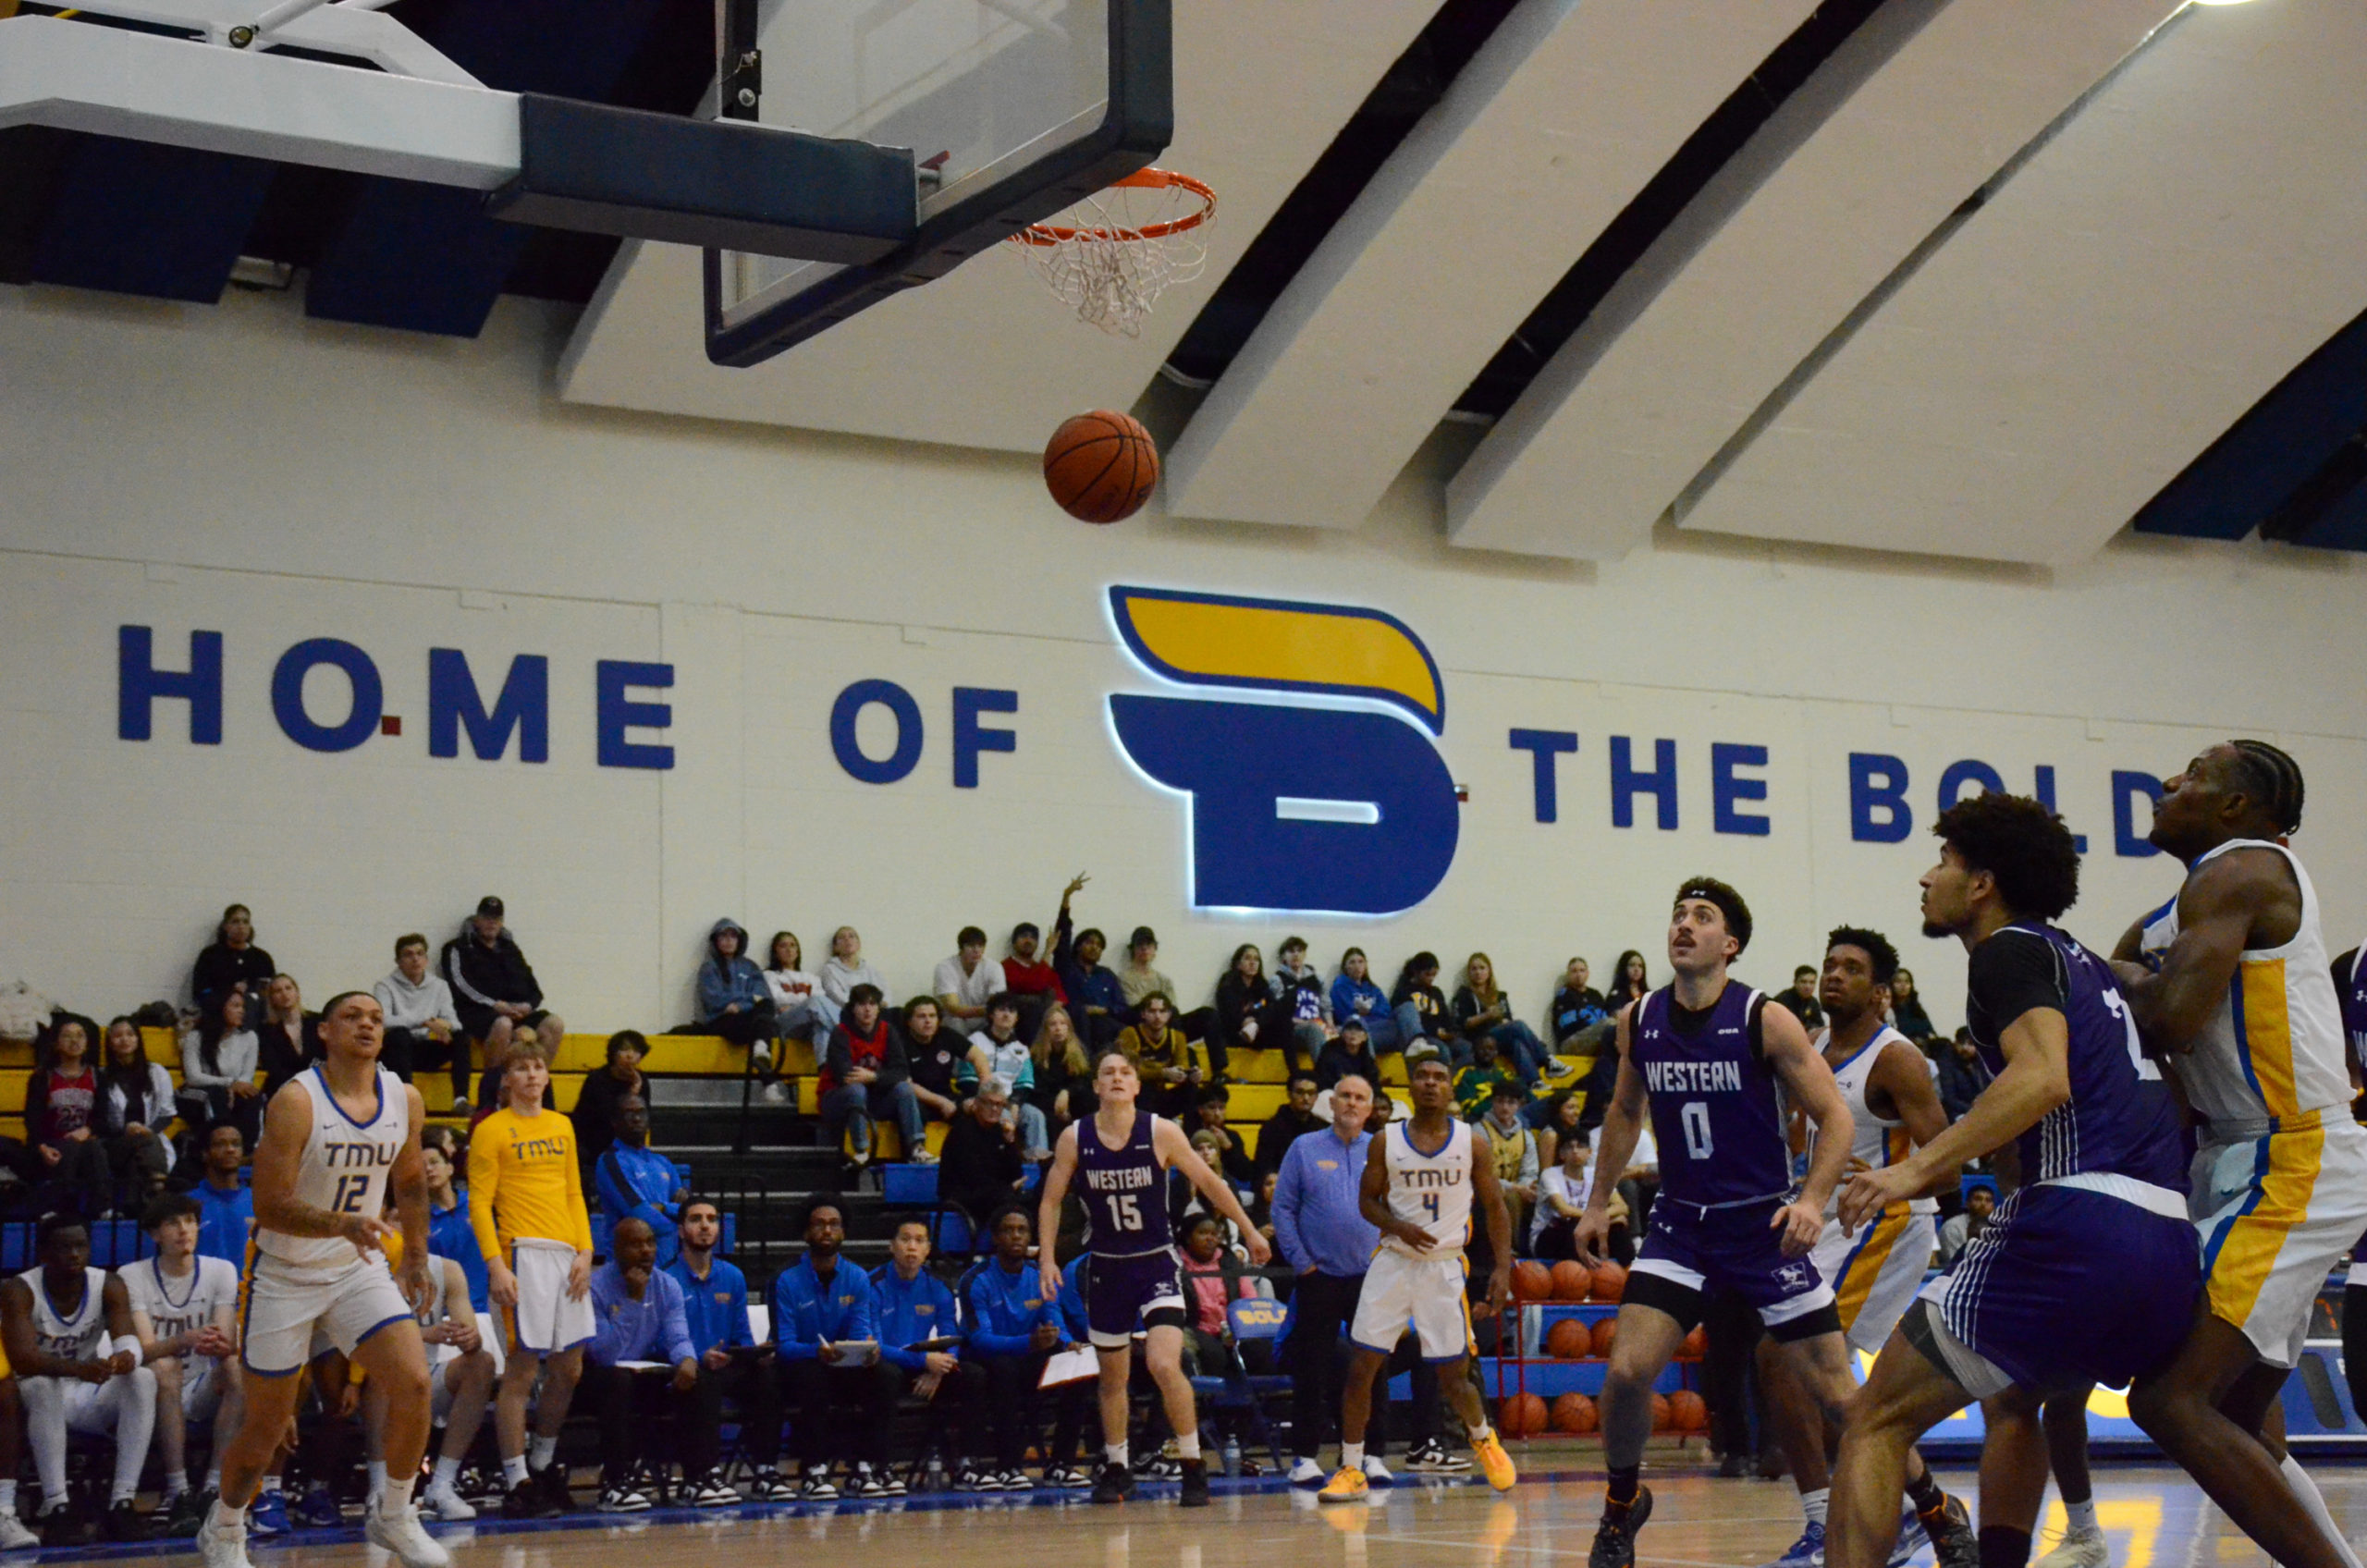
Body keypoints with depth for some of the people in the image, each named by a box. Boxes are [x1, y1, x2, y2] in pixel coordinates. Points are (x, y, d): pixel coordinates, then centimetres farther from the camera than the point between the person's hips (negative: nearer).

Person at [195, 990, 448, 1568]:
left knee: (414, 1384, -15)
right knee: (266, 1421, 5)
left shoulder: (405, 1100, -2)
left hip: (360, 1269, 4)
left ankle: (393, 1515, 5)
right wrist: (344, 1223, -36)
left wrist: (416, 1257, 17)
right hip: (286, 1275, -4)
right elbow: (270, 1205, -23)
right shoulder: (296, 1101, -19)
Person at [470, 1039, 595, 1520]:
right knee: (521, 1370, -6)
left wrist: (584, 1250, 7)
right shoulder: (492, 1130, 0)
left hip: (566, 1254, 6)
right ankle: (516, 1484, -1)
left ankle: (542, 1465, 26)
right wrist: (495, 1265, -14)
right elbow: (479, 1203, -5)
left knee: (568, 1368, 9)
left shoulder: (561, 1127, 18)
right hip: (522, 1254, -6)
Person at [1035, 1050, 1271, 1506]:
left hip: (1156, 1263, -3)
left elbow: (1209, 1183, 1)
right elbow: (1051, 1200, 6)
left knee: (1164, 1365, -20)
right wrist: (1047, 1257, -4)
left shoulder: (1162, 1132, -9)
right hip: (1106, 1266, 3)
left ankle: (1194, 1466, -6)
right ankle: (1116, 1468, 31)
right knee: (1112, 1378, 13)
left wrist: (1249, 1232, 6)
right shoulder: (1075, 1138, -5)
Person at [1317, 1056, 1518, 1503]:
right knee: (1360, 1369, -6)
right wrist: (1398, 1227, -15)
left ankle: (1483, 1438, 33)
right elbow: (1367, 1199, 6)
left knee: (1453, 1377, 2)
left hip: (1444, 1267, -1)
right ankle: (1351, 1470, 4)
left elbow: (1494, 1207, 4)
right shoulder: (1386, 1141, 1)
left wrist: (1503, 1268, -5)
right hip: (1393, 1262, 1)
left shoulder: (1470, 1142, 0)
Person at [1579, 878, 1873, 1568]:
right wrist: (1598, 1202, 15)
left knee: (1834, 1390, -3)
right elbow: (1625, 1111, 18)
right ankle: (1622, 1504, 15)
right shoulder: (1637, 1022, 0)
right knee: (1625, 1373, -11)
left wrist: (1812, 1200, -24)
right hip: (1680, 1222, 3)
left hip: (1765, 1225, -3)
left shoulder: (1764, 1020, -13)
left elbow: (1834, 1116, -10)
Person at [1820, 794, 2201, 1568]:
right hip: (2172, 1249, 9)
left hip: (2078, 1230, -9)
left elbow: (2043, 1077, -18)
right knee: (2011, 1401, 33)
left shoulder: (2011, 949, 0)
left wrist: (1917, 1168, -23)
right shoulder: (2087, 965, 25)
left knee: (1878, 1420, -3)